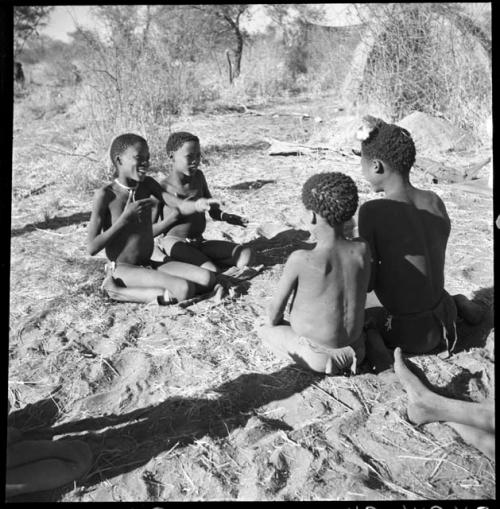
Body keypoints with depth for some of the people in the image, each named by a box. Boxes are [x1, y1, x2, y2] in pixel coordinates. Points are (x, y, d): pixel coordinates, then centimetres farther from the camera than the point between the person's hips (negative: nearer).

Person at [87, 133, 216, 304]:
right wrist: (126, 217, -19)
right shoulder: (106, 195, -12)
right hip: (123, 270, -7)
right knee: (184, 290, -26)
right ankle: (116, 289, -9)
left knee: (207, 279, -10)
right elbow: (92, 248, -14)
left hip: (149, 265, 8)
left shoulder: (148, 185, 5)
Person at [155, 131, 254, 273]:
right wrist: (196, 205, -56)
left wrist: (226, 216, -7)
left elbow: (213, 210, 15)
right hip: (174, 242, -7)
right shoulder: (163, 187, -12)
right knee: (212, 272, -34)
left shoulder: (198, 176, 7)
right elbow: (182, 207, -33)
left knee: (246, 255, -12)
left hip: (199, 242, 7)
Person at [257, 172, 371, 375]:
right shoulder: (362, 249, -14)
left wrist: (275, 322, 10)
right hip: (354, 348, 7)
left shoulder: (301, 260, -26)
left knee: (264, 331, 21)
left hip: (317, 357, -6)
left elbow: (275, 308, -11)